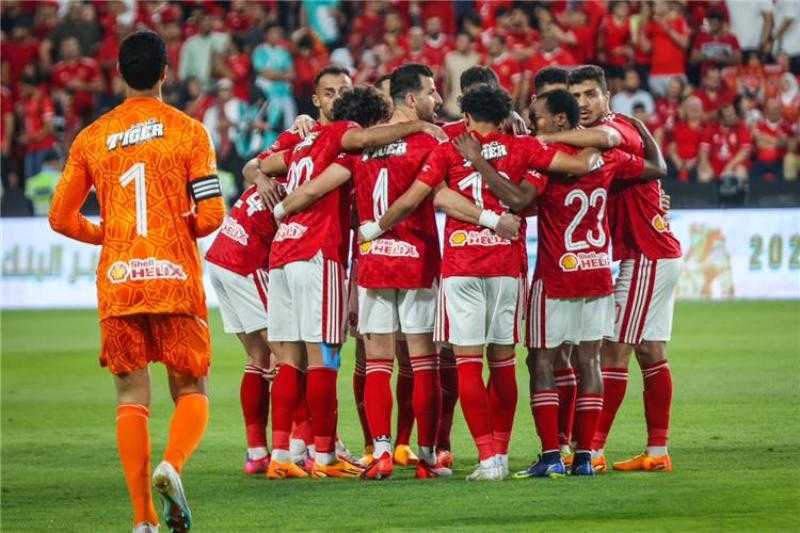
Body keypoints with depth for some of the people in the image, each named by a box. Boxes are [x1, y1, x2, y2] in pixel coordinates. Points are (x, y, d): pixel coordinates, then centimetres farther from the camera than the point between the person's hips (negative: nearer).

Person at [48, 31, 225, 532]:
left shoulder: (91, 138, 6)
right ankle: (172, 463, -22)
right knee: (192, 391, 9)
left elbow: (61, 217, 8)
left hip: (118, 283, 2)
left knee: (132, 397, 6)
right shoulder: (188, 131, -2)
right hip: (176, 279, -2)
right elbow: (211, 216, -6)